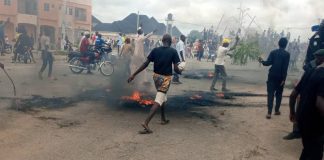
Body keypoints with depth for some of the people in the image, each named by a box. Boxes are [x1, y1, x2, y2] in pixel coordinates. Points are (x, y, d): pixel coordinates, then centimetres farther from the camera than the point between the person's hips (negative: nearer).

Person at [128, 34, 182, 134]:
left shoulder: (155, 50, 0)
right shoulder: (173, 52, -9)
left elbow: (145, 64, -5)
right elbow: (176, 68, -11)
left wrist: (134, 75, -2)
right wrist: (180, 72, 13)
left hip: (156, 76, 5)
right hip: (166, 78, -5)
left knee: (162, 97, 25)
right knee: (158, 101, -8)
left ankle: (163, 119, 35)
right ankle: (146, 123, -21)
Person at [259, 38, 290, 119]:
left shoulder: (273, 52, 1)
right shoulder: (287, 54, -2)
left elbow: (268, 63, -9)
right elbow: (285, 67, -9)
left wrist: (262, 61, 12)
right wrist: (283, 78, -8)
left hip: (272, 76, 0)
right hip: (280, 77, 0)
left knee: (270, 94, -1)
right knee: (279, 94, 14)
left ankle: (269, 112, -9)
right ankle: (277, 110, 20)